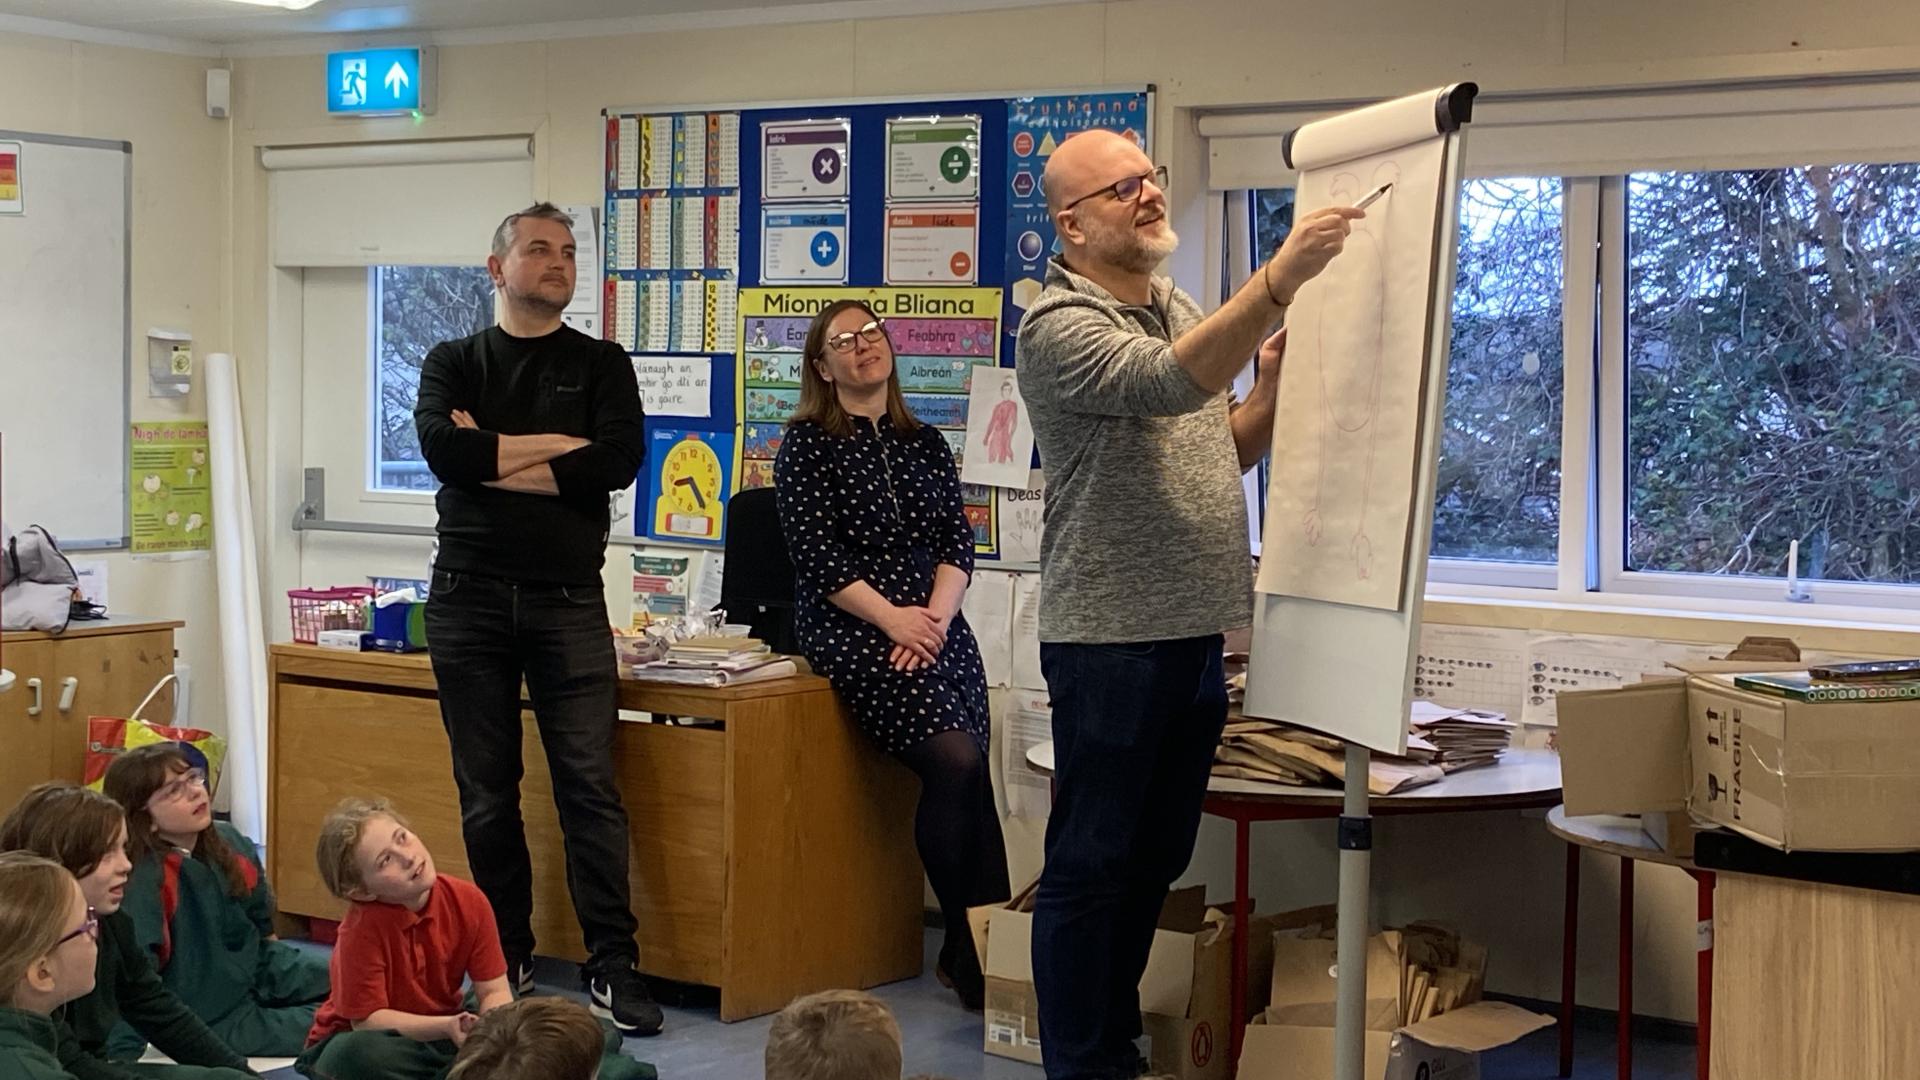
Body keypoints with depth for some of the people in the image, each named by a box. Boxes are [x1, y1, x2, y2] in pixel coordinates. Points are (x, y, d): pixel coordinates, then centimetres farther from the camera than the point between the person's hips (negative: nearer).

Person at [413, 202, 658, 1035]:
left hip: (568, 599, -1)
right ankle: (506, 965, 15)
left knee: (590, 786, -7)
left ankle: (613, 969, -3)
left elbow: (619, 461, -10)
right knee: (486, 794, 6)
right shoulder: (454, 363, 10)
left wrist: (493, 458, -8)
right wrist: (555, 447, -8)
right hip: (469, 597, 1)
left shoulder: (601, 366, 9)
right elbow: (441, 448, -10)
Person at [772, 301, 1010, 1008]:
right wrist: (891, 617, -12)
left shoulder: (926, 445, 18)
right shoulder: (807, 442, 3)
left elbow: (959, 540, 11)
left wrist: (936, 614, -7)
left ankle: (972, 948, -7)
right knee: (957, 763, -22)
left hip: (934, 627, 5)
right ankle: (975, 943, -11)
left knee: (958, 778, -15)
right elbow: (816, 553, -6)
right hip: (848, 628, -5)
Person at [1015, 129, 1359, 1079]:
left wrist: (1271, 390, 3)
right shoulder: (1060, 326, -12)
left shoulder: (1183, 311, 15)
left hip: (1194, 630, 8)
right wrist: (1281, 278, -37)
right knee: (1091, 863, 1)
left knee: (1157, 858, 15)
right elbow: (1169, 383, -30)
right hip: (1111, 637, -8)